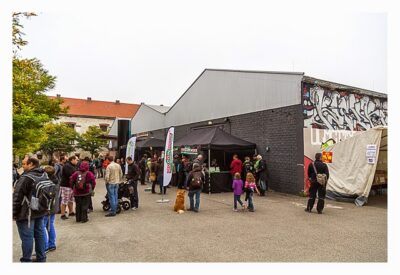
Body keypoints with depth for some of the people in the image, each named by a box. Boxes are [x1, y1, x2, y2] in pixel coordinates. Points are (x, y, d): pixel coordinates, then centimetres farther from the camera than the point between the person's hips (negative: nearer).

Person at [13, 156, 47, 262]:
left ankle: (26, 260, 13)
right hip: (40, 211, 8)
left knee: (27, 236, 3)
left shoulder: (26, 178, -20)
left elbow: (17, 197, -16)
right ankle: (41, 258, 25)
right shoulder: (44, 175, 5)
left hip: (27, 213, -8)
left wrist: (14, 213, -7)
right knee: (40, 234, 15)